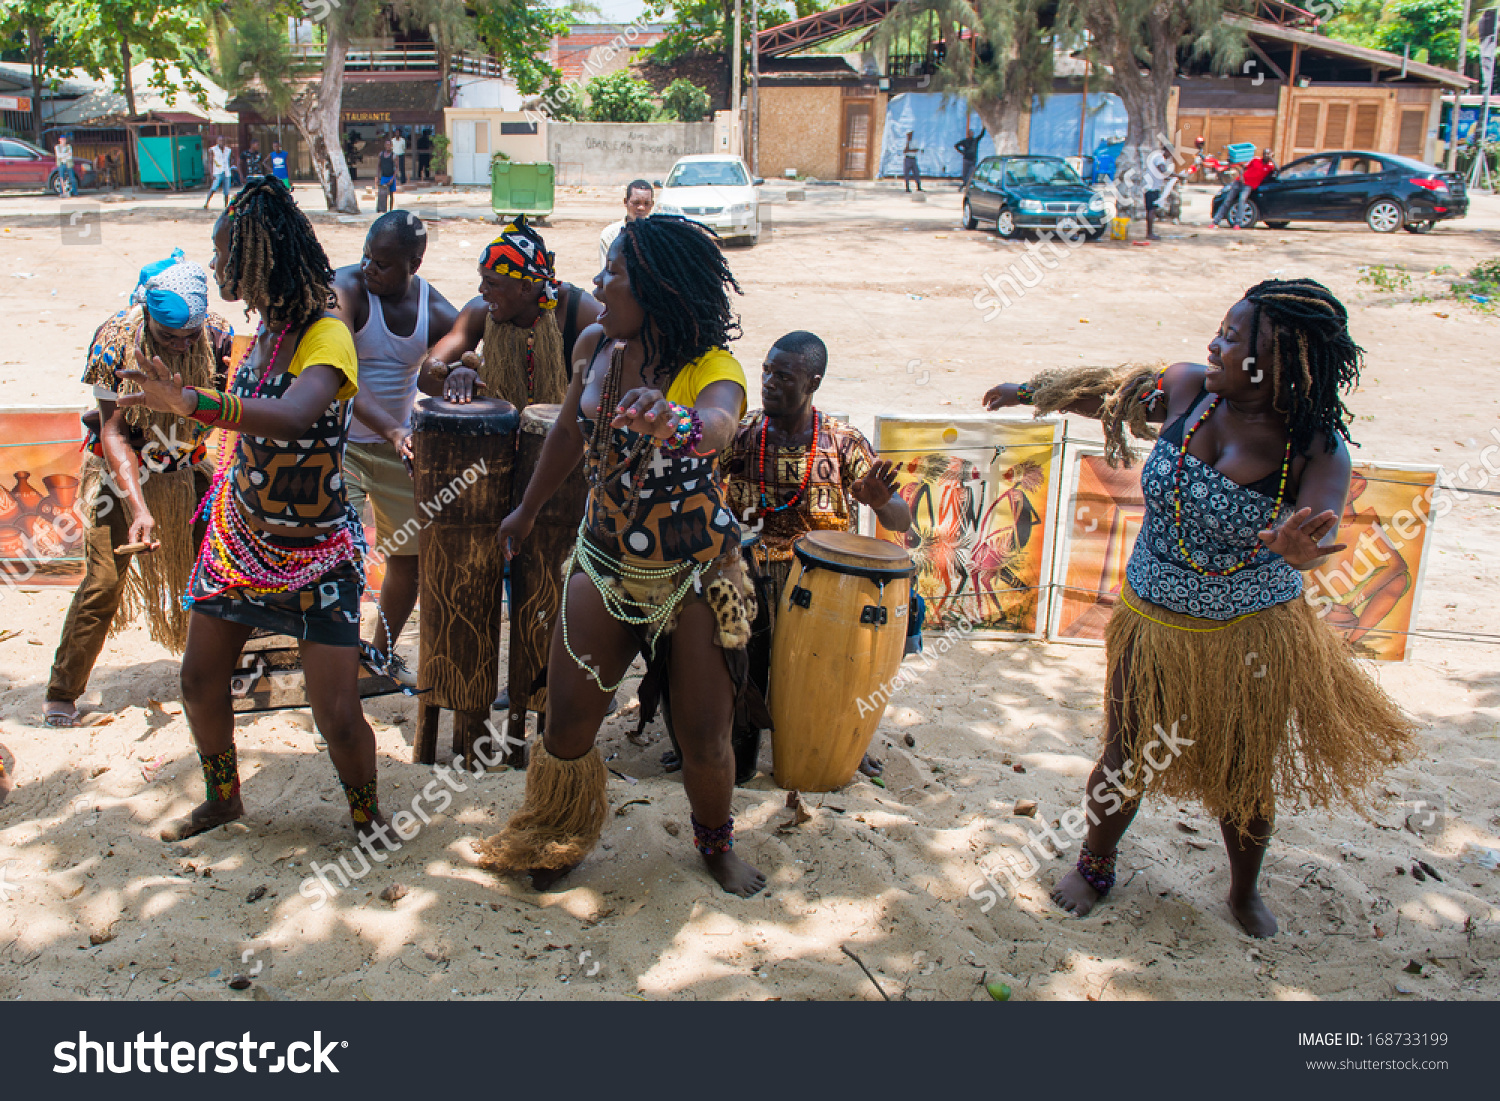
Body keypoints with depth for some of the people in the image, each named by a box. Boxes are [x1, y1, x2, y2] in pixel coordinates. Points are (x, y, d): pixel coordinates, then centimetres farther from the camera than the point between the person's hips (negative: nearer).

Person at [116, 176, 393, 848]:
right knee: (199, 680, 15)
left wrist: (189, 402, -55)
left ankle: (366, 813, 22)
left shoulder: (326, 338, -23)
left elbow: (290, 418, -43)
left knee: (337, 717, -6)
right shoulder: (258, 330, 0)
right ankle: (222, 799, 39)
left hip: (316, 551, -7)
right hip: (239, 534, 7)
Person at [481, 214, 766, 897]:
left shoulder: (711, 367, -20)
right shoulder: (595, 345, -4)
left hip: (697, 575, -4)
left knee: (705, 740, 4)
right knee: (567, 724, 4)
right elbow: (568, 433, 14)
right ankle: (559, 838, 35)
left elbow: (718, 423, -45)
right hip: (604, 564, 4)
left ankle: (716, 844, 37)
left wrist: (674, 416, -69)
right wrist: (528, 511, 25)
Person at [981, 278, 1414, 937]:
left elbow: (1318, 533, -34)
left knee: (1243, 777, 14)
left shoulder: (1318, 448, -18)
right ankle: (1095, 866, 40)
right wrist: (1029, 393, 20)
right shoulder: (1189, 389, -9)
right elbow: (1108, 394, 8)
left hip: (1252, 641, -2)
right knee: (1126, 760, 12)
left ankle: (1245, 891, 43)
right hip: (1154, 628, 2)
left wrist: (1295, 549, -58)